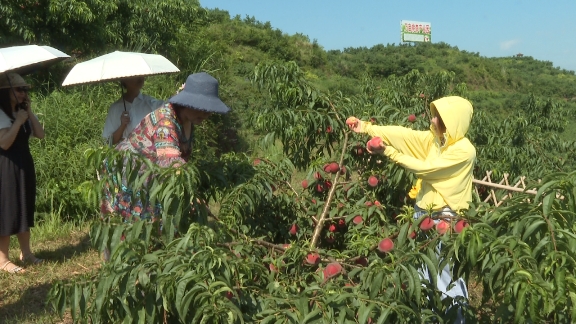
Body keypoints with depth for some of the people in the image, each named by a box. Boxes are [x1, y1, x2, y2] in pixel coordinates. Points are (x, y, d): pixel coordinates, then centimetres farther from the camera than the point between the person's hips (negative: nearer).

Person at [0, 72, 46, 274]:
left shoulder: (23, 112, 10)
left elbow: (40, 134, 2)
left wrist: (29, 113, -5)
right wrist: (18, 121, -19)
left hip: (24, 164, 8)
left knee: (25, 209, 13)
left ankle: (26, 252, 23)